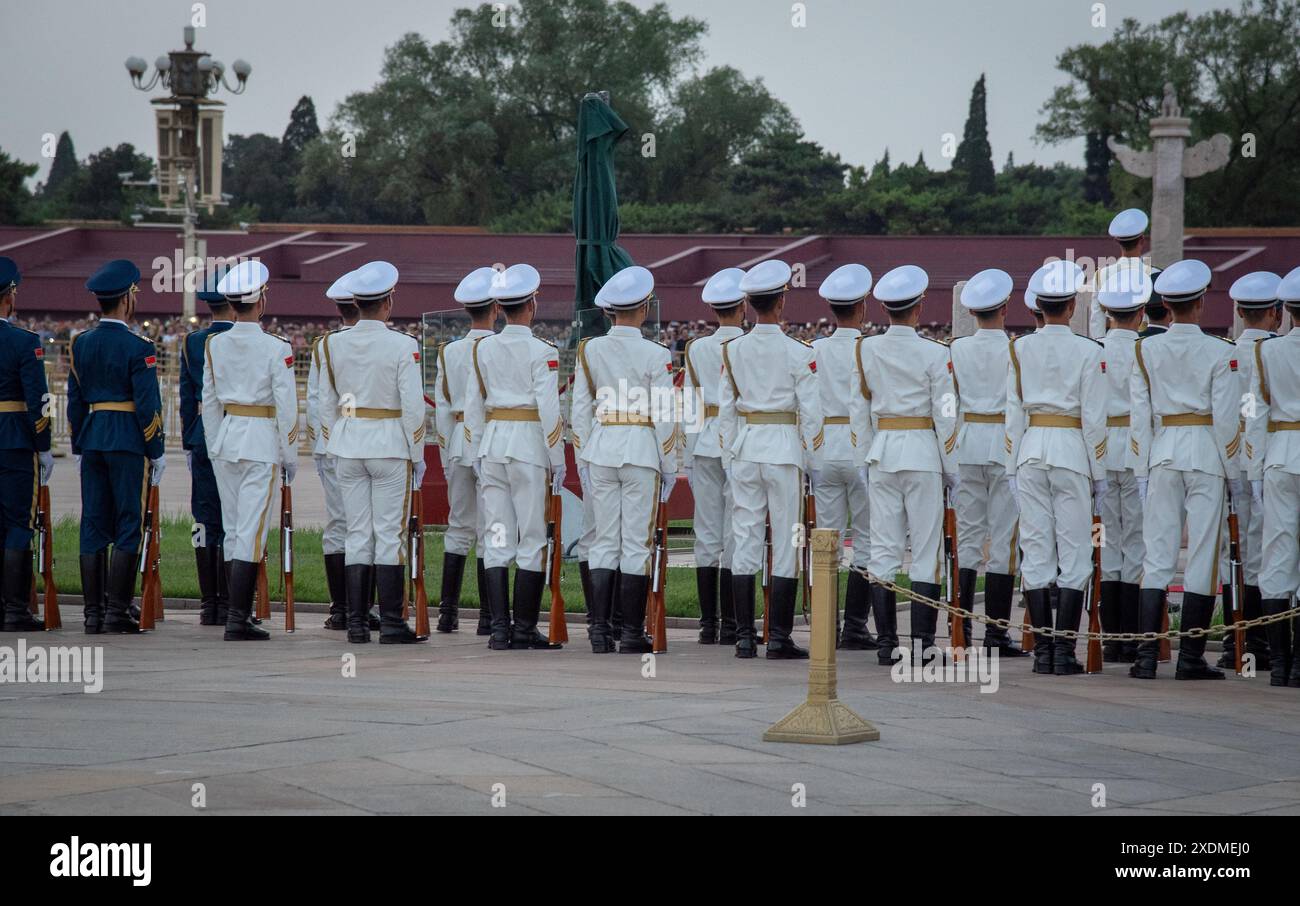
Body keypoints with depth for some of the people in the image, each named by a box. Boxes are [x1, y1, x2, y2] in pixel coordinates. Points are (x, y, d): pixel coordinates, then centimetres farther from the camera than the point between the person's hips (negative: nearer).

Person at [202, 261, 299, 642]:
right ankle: (236, 620, -11)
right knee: (251, 531, -6)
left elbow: (209, 401, 10)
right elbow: (286, 406, -9)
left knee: (233, 530, 12)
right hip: (262, 442, -5)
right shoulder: (275, 349, -11)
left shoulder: (214, 345, 4)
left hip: (225, 439, 5)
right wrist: (291, 455, 0)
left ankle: (240, 614, 15)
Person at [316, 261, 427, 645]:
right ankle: (391, 624, -2)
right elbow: (413, 407, -11)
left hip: (348, 446, 4)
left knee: (357, 536, 7)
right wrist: (417, 455, -1)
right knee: (390, 535, -1)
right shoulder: (402, 346, -11)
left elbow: (327, 404, 7)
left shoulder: (333, 344, 2)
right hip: (391, 446, -4)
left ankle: (356, 624, 6)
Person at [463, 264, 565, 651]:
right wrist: (558, 460, -5)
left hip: (492, 443, 5)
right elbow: (549, 409, -12)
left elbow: (473, 406, 11)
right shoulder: (541, 352, -9)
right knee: (532, 540, 1)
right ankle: (524, 630, 1)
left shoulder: (482, 349, 6)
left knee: (497, 540, 5)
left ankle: (499, 629, 2)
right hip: (529, 446, -5)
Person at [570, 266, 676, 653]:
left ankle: (599, 629, 2)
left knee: (605, 542, 8)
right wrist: (669, 466, 1)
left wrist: (583, 460, 12)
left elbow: (580, 410, 4)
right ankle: (632, 633, 3)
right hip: (642, 450, -3)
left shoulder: (590, 350, 1)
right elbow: (663, 416, -9)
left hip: (601, 448, 3)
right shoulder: (655, 355, -9)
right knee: (636, 543, 2)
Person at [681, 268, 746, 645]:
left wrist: (687, 458, 12)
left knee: (707, 534, 6)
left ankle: (708, 624, 5)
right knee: (735, 535, -1)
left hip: (705, 444, 4)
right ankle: (730, 625, -3)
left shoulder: (696, 349, 5)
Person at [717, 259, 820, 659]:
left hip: (744, 448, 3)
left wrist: (728, 458, 14)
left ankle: (744, 637, 5)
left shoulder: (733, 350, 2)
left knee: (745, 540, 6)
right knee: (786, 540, 1)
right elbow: (810, 411, -7)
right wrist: (813, 461, 2)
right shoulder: (798, 353, -8)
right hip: (785, 449, -3)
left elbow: (726, 409, 6)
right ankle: (779, 638, -1)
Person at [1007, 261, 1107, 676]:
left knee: (1036, 552, 5)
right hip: (1071, 452, -3)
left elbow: (1013, 411, 5)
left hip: (1030, 450, 3)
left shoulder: (1020, 349, 2)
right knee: (1074, 552, 1)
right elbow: (1094, 418, -5)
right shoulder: (1088, 352, -6)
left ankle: (1042, 651, 5)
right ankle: (1064, 652, -4)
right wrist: (1099, 472, 2)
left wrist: (1012, 467, 10)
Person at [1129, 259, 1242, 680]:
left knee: (1157, 555, 4)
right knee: (1202, 555, 2)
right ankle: (1190, 658, 1)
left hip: (1162, 452, 3)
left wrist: (1142, 470, 7)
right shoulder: (1219, 353, -7)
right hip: (1206, 455, -3)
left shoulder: (1147, 350, 2)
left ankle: (1147, 655, -3)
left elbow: (1140, 416, 3)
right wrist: (1234, 472, 2)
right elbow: (1226, 417, -7)